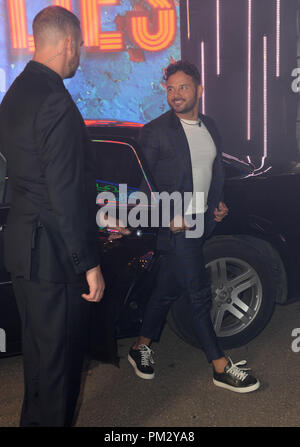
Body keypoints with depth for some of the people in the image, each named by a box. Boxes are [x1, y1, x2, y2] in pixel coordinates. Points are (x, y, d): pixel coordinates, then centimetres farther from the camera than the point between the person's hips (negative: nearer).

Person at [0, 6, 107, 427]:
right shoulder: (56, 103, -20)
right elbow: (66, 195, -24)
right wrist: (89, 263, -17)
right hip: (53, 252, -10)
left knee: (40, 345, 25)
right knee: (60, 351, 8)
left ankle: (34, 416, 45)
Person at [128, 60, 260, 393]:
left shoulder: (209, 126, 11)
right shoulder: (155, 131, -8)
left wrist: (219, 203, 9)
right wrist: (170, 217, -15)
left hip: (202, 222, 6)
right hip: (176, 226, -6)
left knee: (167, 289, 14)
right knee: (199, 294, -2)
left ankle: (141, 348, 32)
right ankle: (221, 368, 12)